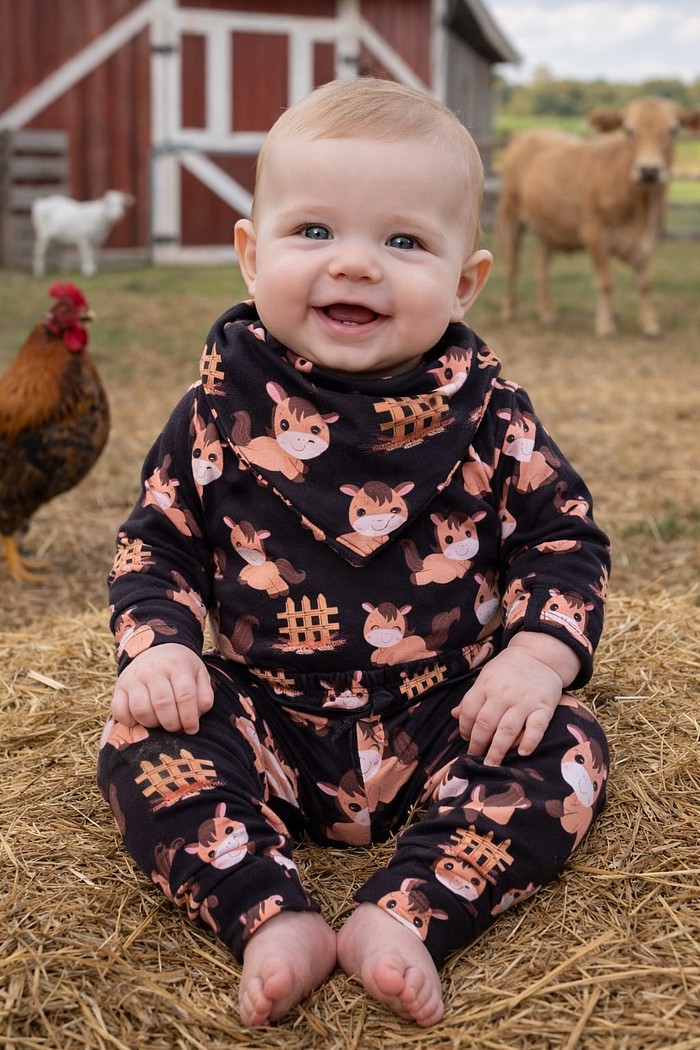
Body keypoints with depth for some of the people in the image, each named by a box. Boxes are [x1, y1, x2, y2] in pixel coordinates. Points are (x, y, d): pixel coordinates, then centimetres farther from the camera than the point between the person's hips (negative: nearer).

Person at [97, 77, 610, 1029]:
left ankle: (410, 912, -29)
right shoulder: (220, 415, -4)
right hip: (269, 726, 0)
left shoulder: (489, 419, -5)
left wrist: (538, 656, -14)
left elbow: (565, 539, 3)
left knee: (563, 748, -21)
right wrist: (159, 644, -14)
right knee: (141, 744, -21)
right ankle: (272, 915, -29)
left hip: (450, 726, 0)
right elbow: (156, 543, 5)